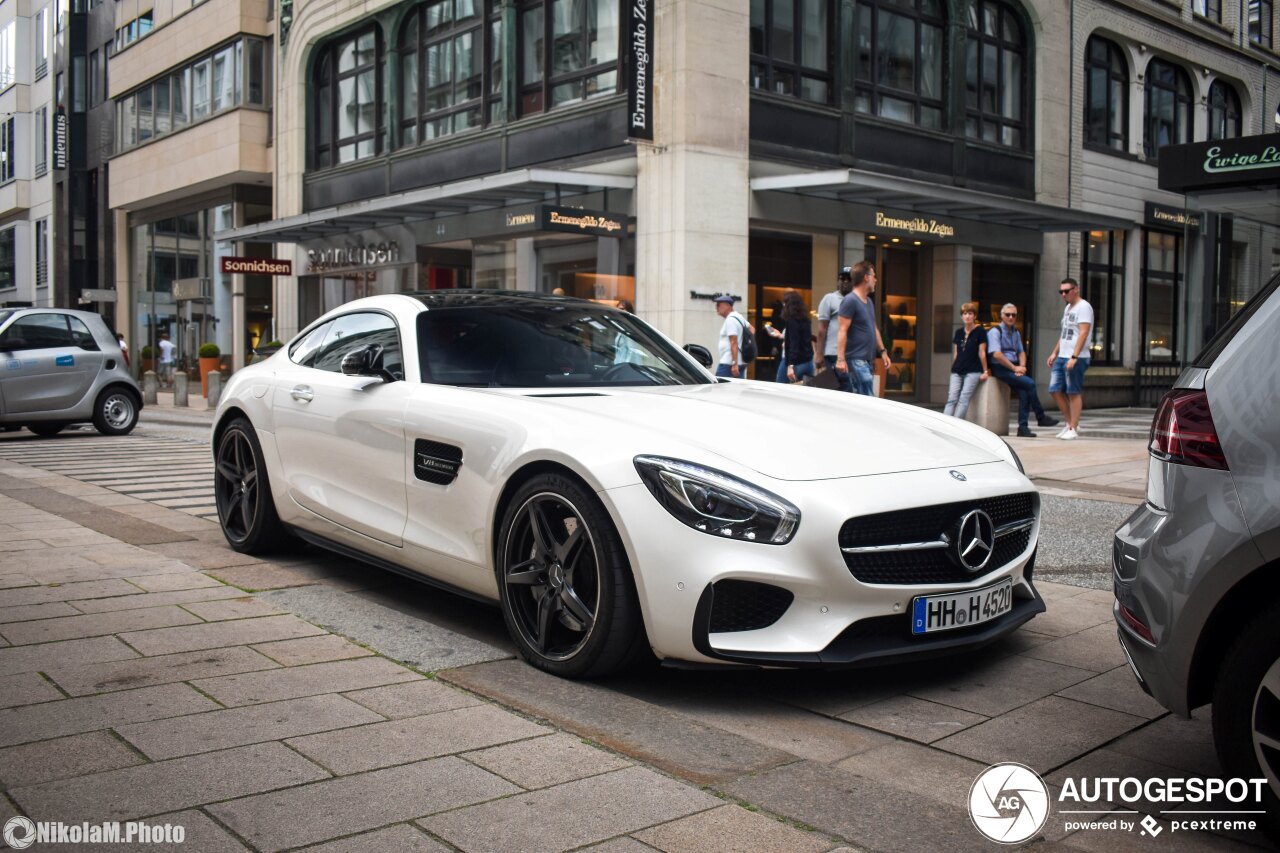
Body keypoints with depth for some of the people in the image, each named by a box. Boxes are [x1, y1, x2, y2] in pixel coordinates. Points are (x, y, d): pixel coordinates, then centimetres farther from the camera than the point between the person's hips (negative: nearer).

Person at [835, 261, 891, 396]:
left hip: (868, 359, 9)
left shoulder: (869, 301, 17)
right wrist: (840, 358, -23)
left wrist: (882, 351, 21)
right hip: (856, 359, -9)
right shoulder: (850, 301, -11)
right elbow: (843, 331, -17)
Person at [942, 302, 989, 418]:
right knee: (951, 399, -7)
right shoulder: (959, 332, 13)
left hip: (973, 371, -5)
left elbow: (982, 352, -2)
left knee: (964, 399, -13)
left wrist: (985, 371, -2)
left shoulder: (980, 331, -1)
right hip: (957, 371, 5)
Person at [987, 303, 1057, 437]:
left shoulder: (1016, 333, 19)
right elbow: (996, 354, -16)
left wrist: (1022, 367, -1)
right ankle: (1041, 417, -10)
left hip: (1014, 368, 7)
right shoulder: (995, 332, -5)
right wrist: (1014, 368, -15)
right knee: (1030, 383, -23)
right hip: (1000, 369, -7)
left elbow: (1021, 352, 20)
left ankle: (1023, 427, -17)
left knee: (1024, 392, -18)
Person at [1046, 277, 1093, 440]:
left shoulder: (1083, 307, -9)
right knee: (1055, 390, 7)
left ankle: (1073, 429, 3)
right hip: (1062, 357, 9)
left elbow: (1083, 333, -17)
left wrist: (1074, 357, -23)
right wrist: (1055, 353, 20)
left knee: (1074, 393, -3)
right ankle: (1071, 423, 18)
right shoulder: (1067, 308, 19)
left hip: (1076, 358, -9)